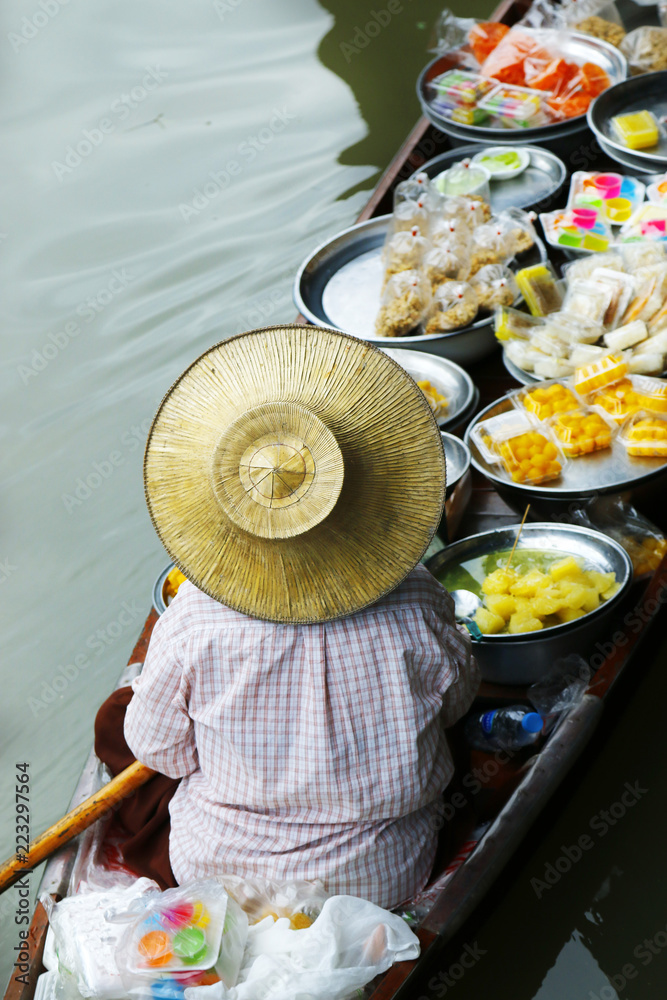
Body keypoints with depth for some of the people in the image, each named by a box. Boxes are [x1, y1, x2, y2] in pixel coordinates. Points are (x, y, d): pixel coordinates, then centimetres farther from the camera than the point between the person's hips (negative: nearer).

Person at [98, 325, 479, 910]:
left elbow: (158, 749, -10)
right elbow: (455, 701, -3)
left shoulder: (192, 624, -27)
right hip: (382, 880, 1)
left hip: (221, 873, 0)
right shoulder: (415, 613, -25)